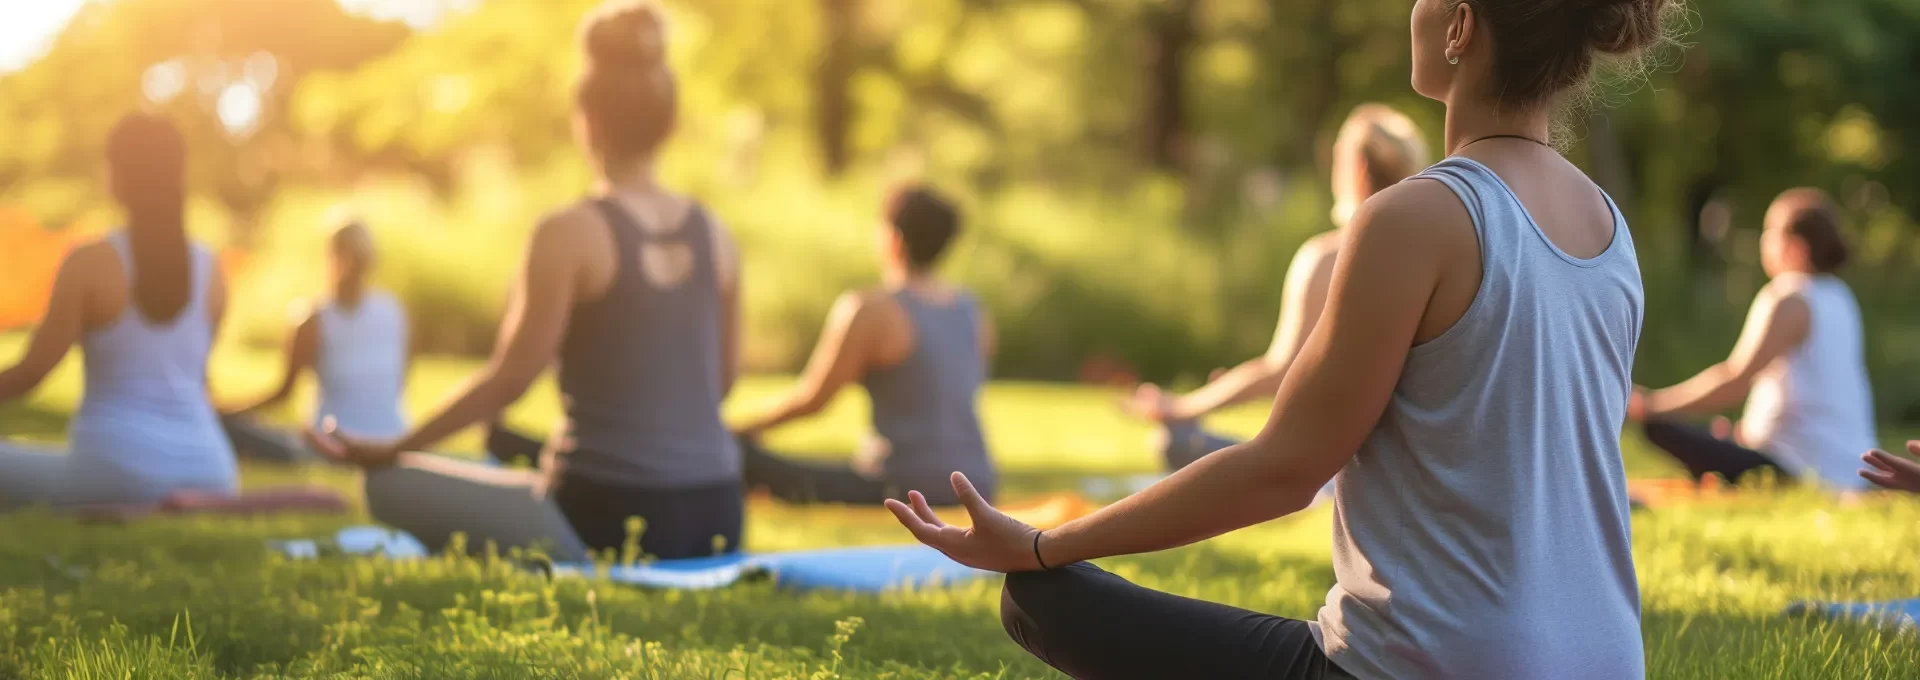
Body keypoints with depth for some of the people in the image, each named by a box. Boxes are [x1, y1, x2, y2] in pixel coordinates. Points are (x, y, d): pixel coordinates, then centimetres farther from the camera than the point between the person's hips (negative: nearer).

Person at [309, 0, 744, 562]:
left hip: (608, 514, -6)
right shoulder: (713, 235, 6)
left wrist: (391, 451, 1)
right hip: (715, 510, 7)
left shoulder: (571, 233, -11)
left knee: (393, 486, 4)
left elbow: (510, 379, -9)